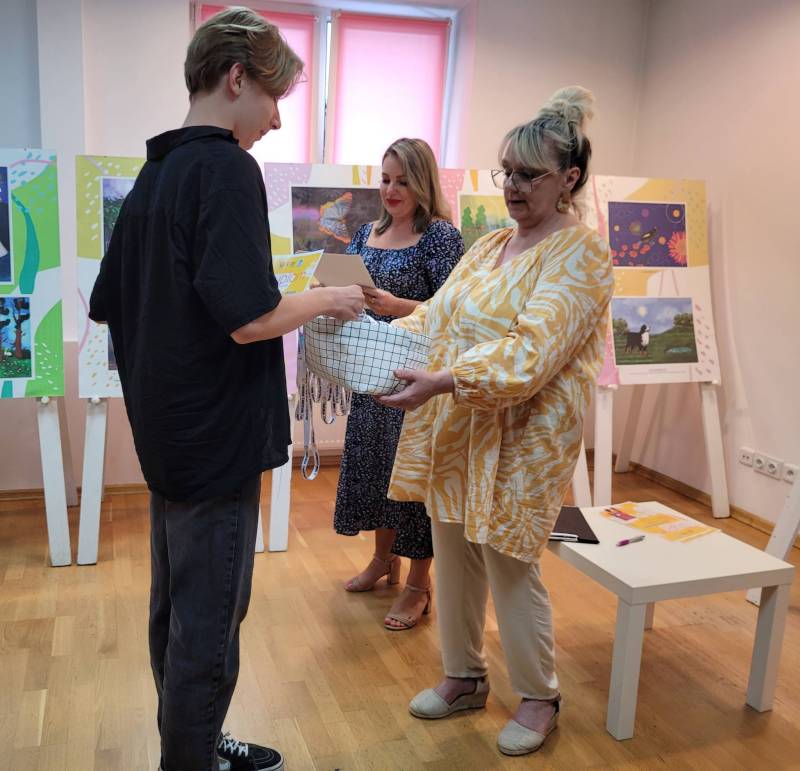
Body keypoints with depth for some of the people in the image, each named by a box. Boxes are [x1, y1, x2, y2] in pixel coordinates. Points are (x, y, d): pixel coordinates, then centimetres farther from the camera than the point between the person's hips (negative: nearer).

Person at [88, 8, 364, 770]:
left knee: (176, 608, 20)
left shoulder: (153, 172, 10)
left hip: (166, 432, 9)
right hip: (217, 437, -9)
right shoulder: (227, 167, -17)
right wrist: (328, 299, -9)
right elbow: (249, 319, -26)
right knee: (208, 626, 5)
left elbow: (110, 307, 15)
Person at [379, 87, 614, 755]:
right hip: (456, 429, 7)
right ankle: (464, 678, 36)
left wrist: (445, 381, -35)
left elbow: (531, 351, -24)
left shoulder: (580, 253, -11)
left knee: (510, 567, 3)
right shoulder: (491, 246, 13)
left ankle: (539, 699, 26)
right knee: (454, 557, 15)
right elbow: (436, 316, 9)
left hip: (520, 437, -7)